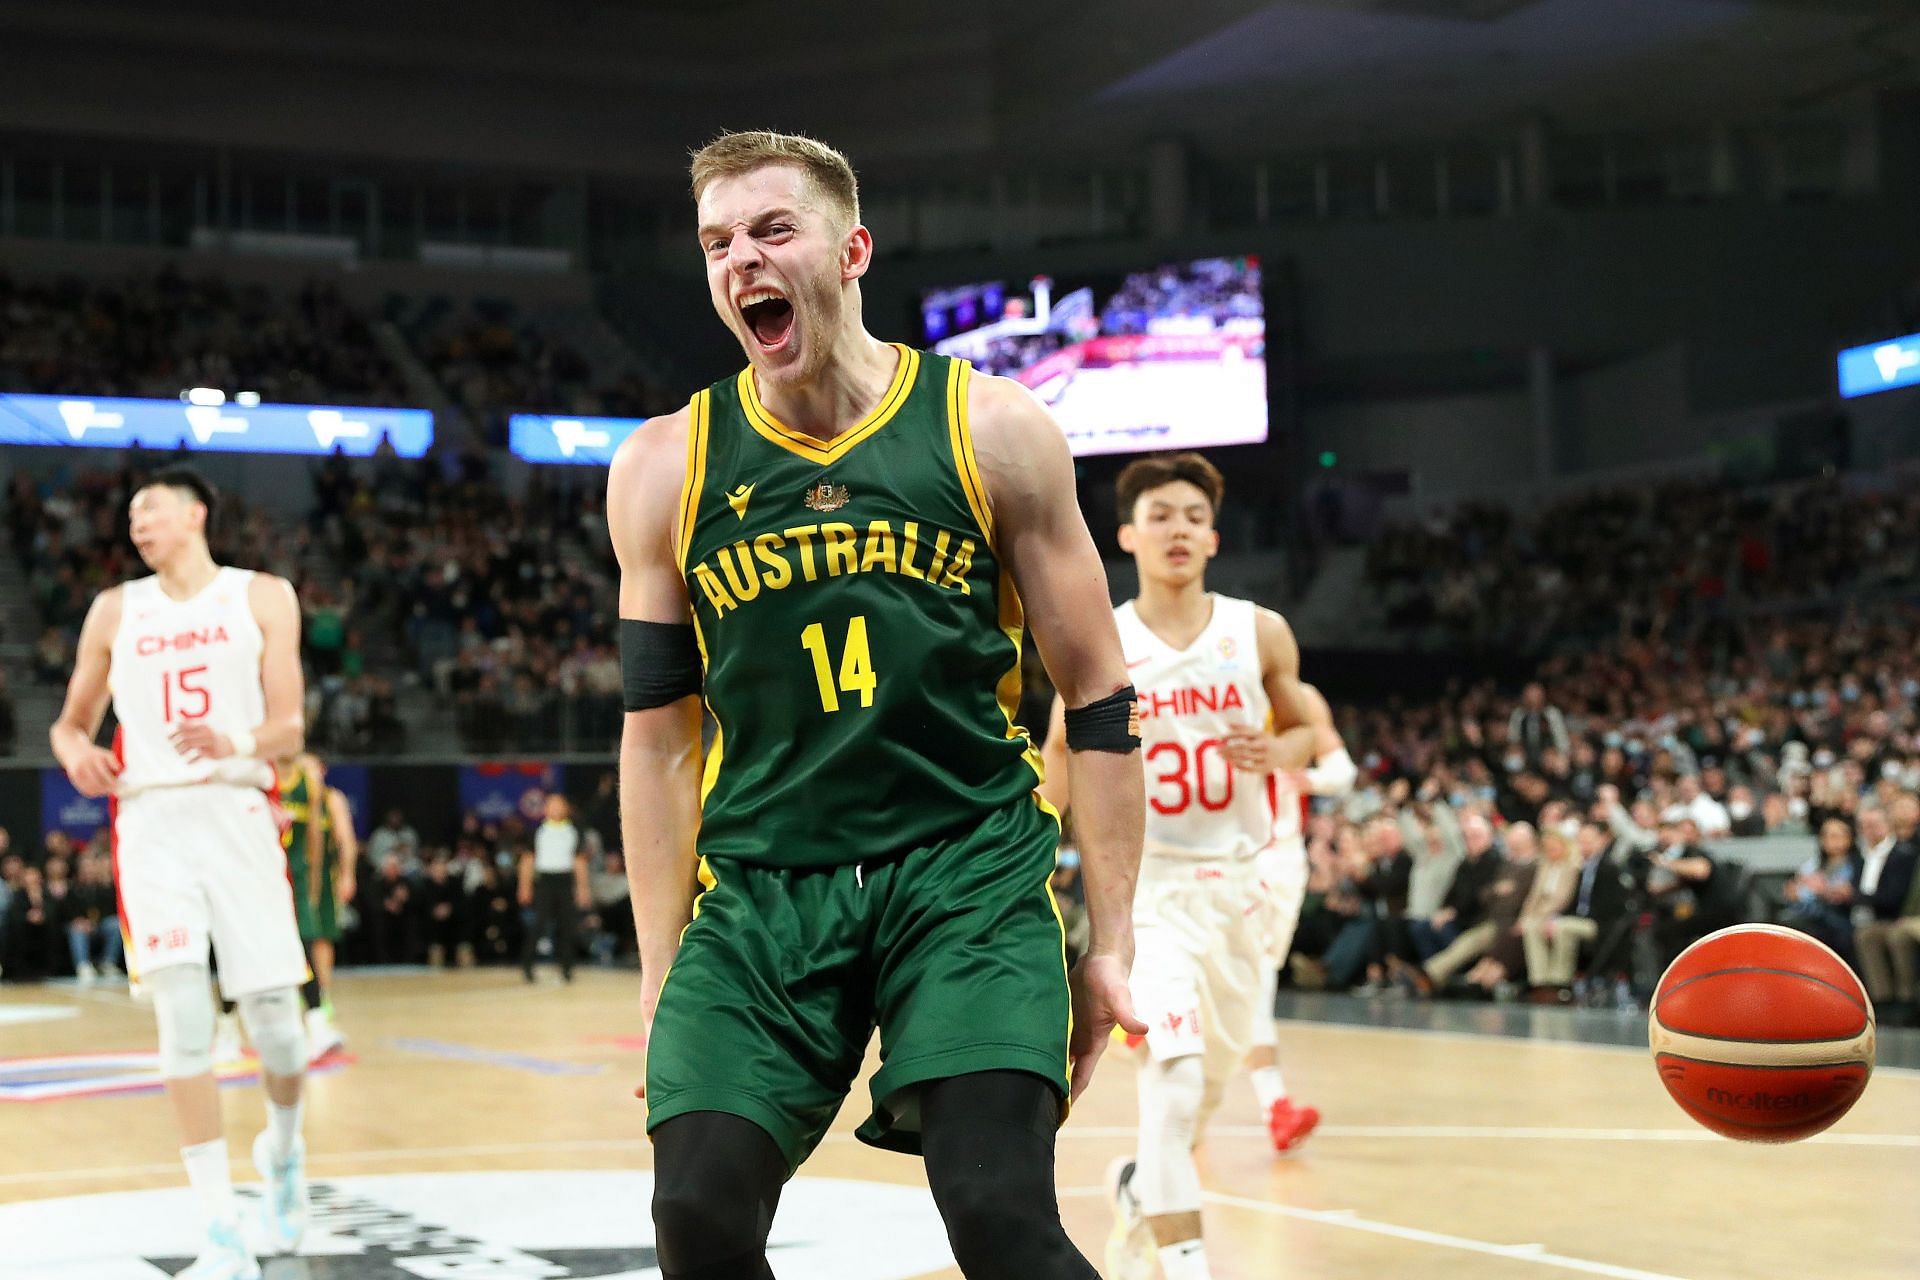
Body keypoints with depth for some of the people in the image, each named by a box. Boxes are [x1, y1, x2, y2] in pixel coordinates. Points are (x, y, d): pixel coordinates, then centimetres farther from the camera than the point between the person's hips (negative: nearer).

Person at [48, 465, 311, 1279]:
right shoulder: (116, 610, 15)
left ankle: (283, 1148, 31)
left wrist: (237, 743, -23)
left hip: (237, 812, -1)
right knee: (183, 1016, -12)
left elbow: (289, 730, 0)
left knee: (273, 1015, -3)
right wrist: (78, 754, -5)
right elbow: (72, 721, 20)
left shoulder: (262, 598, 7)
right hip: (151, 820, 1)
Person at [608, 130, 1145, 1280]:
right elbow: (661, 739, 9)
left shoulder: (992, 430, -1)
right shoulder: (666, 469, 4)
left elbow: (1098, 700, 3)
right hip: (760, 885, 2)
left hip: (971, 871, -2)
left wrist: (1112, 943, 0)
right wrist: (662, 979, 7)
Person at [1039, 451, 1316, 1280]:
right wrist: (1087, 743, -18)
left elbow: (1303, 730, 11)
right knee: (1173, 1065, -21)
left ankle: (1144, 1188, 44)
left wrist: (1273, 754, -9)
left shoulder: (1260, 633, -2)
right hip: (1148, 877, -4)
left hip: (1239, 876, 4)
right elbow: (1056, 792, 2)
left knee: (1215, 1071, 16)